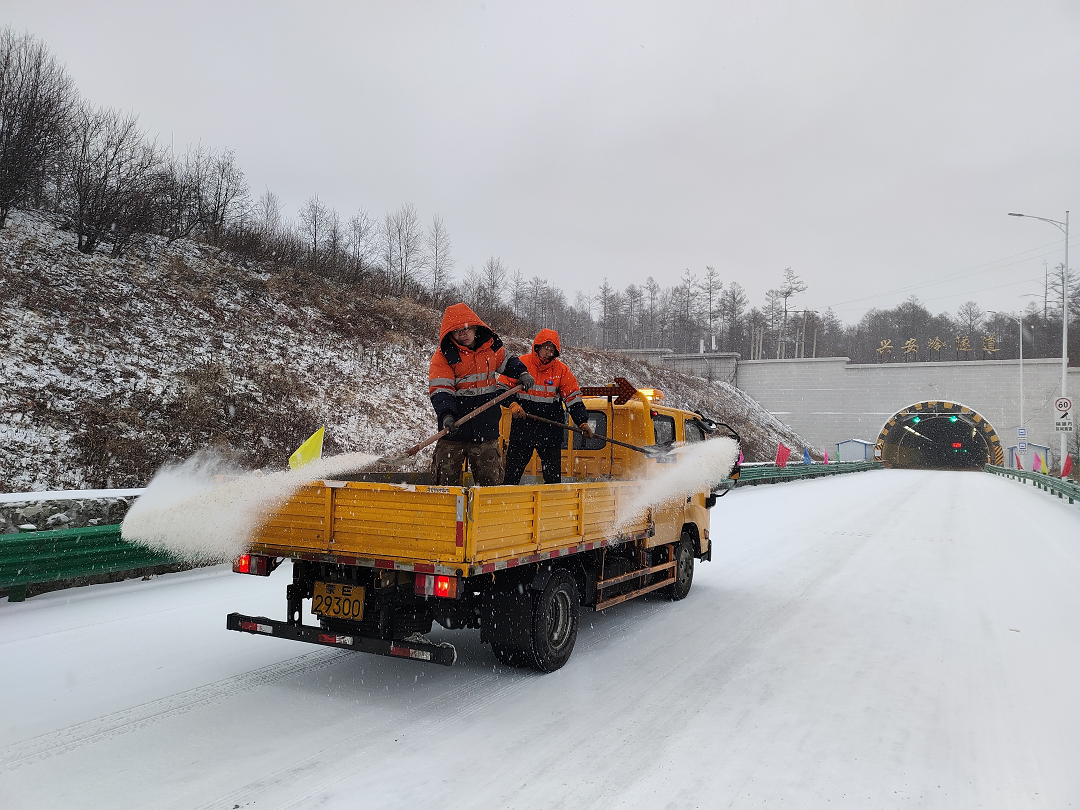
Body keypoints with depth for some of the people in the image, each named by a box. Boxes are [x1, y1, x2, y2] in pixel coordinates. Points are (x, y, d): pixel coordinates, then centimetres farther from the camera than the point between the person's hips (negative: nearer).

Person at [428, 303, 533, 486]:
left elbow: (507, 363, 27)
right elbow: (440, 390, -15)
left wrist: (522, 373, 10)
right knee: (447, 477, 1)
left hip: (486, 425, 3)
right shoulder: (443, 356, -7)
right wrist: (446, 414, -30)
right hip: (454, 428, -3)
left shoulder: (490, 346, 6)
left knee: (490, 478, 8)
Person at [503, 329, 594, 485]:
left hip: (551, 431, 1)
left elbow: (573, 398, 4)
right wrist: (513, 404, -17)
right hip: (522, 427, -1)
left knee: (553, 475, 3)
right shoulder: (521, 364, -4)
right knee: (512, 472, 2)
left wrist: (583, 422, -5)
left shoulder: (561, 369, 2)